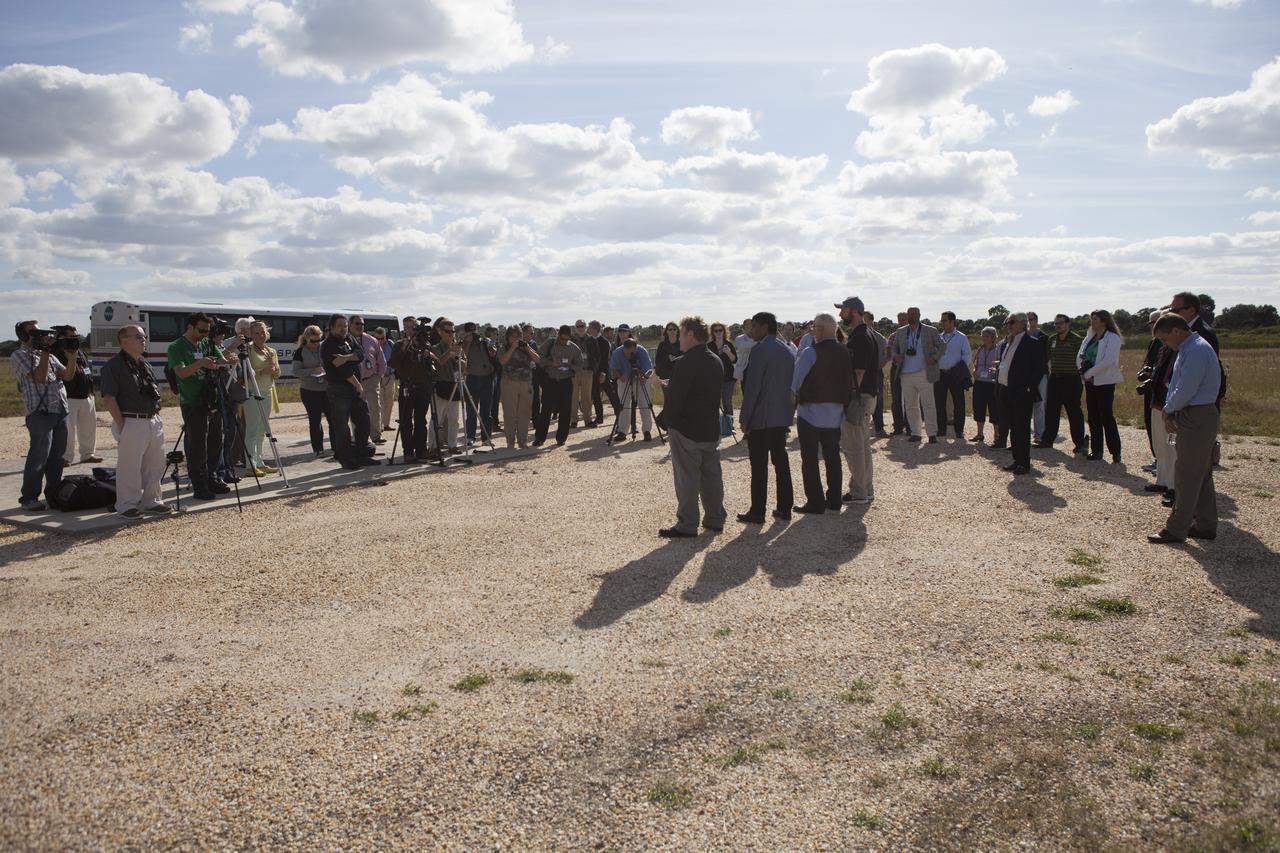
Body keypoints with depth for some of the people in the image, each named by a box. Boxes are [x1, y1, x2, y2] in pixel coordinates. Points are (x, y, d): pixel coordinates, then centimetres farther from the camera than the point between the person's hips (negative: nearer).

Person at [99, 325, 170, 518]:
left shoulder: (145, 364, 17)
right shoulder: (114, 365, -8)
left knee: (155, 465, 12)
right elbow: (108, 398, -12)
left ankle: (150, 501, 24)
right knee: (129, 467, -2)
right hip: (130, 423, -8)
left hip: (153, 422, 8)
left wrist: (158, 417, 14)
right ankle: (126, 506, 8)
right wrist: (121, 426, -16)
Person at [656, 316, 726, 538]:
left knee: (687, 478, -1)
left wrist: (666, 420, -5)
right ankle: (715, 519, 22)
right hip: (711, 429, 8)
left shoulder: (685, 363, -19)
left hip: (686, 430, -8)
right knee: (712, 476, 13)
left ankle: (687, 525, 5)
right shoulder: (717, 362, 8)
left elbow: (673, 397, -20)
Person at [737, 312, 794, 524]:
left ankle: (757, 512, 1)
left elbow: (752, 386, -17)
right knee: (781, 461, 13)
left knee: (759, 466, -3)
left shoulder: (760, 350, -13)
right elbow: (791, 385, 15)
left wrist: (744, 417, -12)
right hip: (782, 417, 8)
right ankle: (784, 508, 17)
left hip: (760, 417, -8)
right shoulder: (787, 351, 12)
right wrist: (788, 413, 19)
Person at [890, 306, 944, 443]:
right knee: (910, 406, 6)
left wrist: (935, 357, -8)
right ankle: (915, 433, 14)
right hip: (906, 375, 3)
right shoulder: (900, 332, 12)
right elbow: (894, 349, 18)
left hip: (923, 374, -3)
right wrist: (896, 357, -4)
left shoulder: (930, 331, 4)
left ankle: (932, 434, 2)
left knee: (928, 405, -3)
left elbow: (941, 346, 9)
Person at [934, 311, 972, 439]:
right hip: (939, 374, 3)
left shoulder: (962, 337, 3)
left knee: (958, 403, -2)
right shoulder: (938, 337, 13)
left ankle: (959, 430, 5)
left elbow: (968, 355, 1)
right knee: (939, 402, 3)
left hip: (955, 375, -3)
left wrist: (960, 369, -9)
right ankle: (941, 430, 11)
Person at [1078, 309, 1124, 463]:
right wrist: (1083, 369, -9)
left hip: (1105, 382, -7)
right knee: (1093, 417, 8)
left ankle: (1115, 451, -2)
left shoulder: (1112, 338, -7)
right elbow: (1080, 356, 12)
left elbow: (1108, 360, -18)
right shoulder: (1089, 338, 15)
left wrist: (1089, 373, -16)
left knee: (1107, 416, -8)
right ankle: (1096, 450, 13)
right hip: (1090, 381, 7)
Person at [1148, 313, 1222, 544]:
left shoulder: (1197, 351, -20)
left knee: (1187, 476, -4)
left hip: (1197, 420, -10)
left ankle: (1177, 529, 3)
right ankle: (1205, 526, 24)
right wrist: (1170, 414, 3)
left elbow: (1185, 391, -23)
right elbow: (1175, 384, 16)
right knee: (1201, 475, 15)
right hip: (1194, 419, 10)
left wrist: (1167, 410, -6)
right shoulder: (1187, 349, 13)